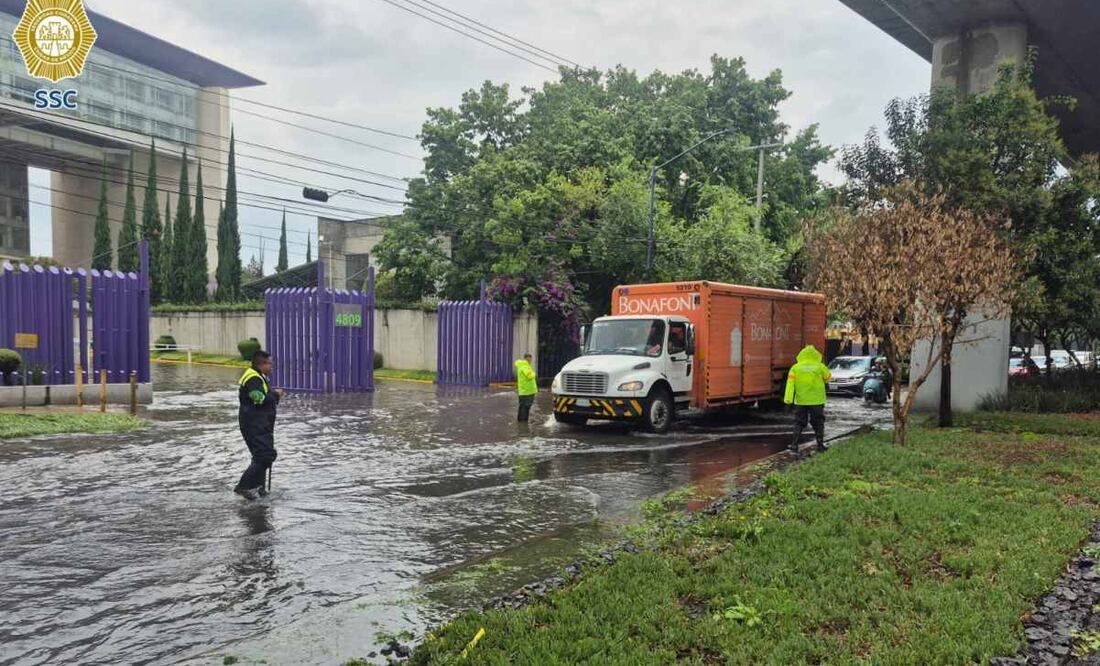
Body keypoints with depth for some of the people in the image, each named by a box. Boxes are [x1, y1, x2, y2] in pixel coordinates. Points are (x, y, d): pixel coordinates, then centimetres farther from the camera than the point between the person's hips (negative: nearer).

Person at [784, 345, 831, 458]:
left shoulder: (795, 368, -1)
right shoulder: (820, 367, -3)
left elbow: (790, 383, -10)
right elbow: (828, 377, 11)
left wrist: (788, 398, -14)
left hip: (801, 401, 1)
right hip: (817, 401, -1)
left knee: (799, 423, 8)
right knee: (818, 423, 13)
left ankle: (794, 446, 1)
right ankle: (820, 445, 19)